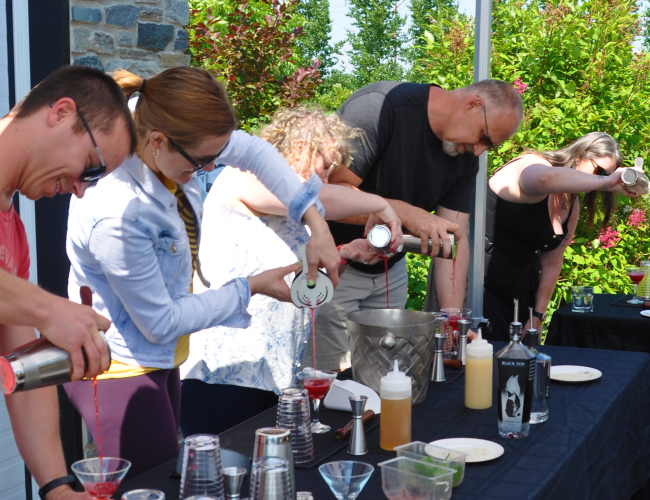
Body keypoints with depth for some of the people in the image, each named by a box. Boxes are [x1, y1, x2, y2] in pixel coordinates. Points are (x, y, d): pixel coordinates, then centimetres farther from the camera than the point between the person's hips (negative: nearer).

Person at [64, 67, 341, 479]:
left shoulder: (168, 144, -14)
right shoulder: (116, 215, -34)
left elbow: (254, 151, 3)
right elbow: (159, 322, -21)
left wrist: (317, 225, -6)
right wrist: (252, 288, -14)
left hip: (160, 360, 8)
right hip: (119, 371, -8)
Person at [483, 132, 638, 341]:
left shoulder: (572, 207, 12)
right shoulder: (533, 165, -13)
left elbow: (552, 264, 15)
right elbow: (546, 179, -41)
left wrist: (537, 317, 10)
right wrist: (606, 181, -34)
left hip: (520, 287, 9)